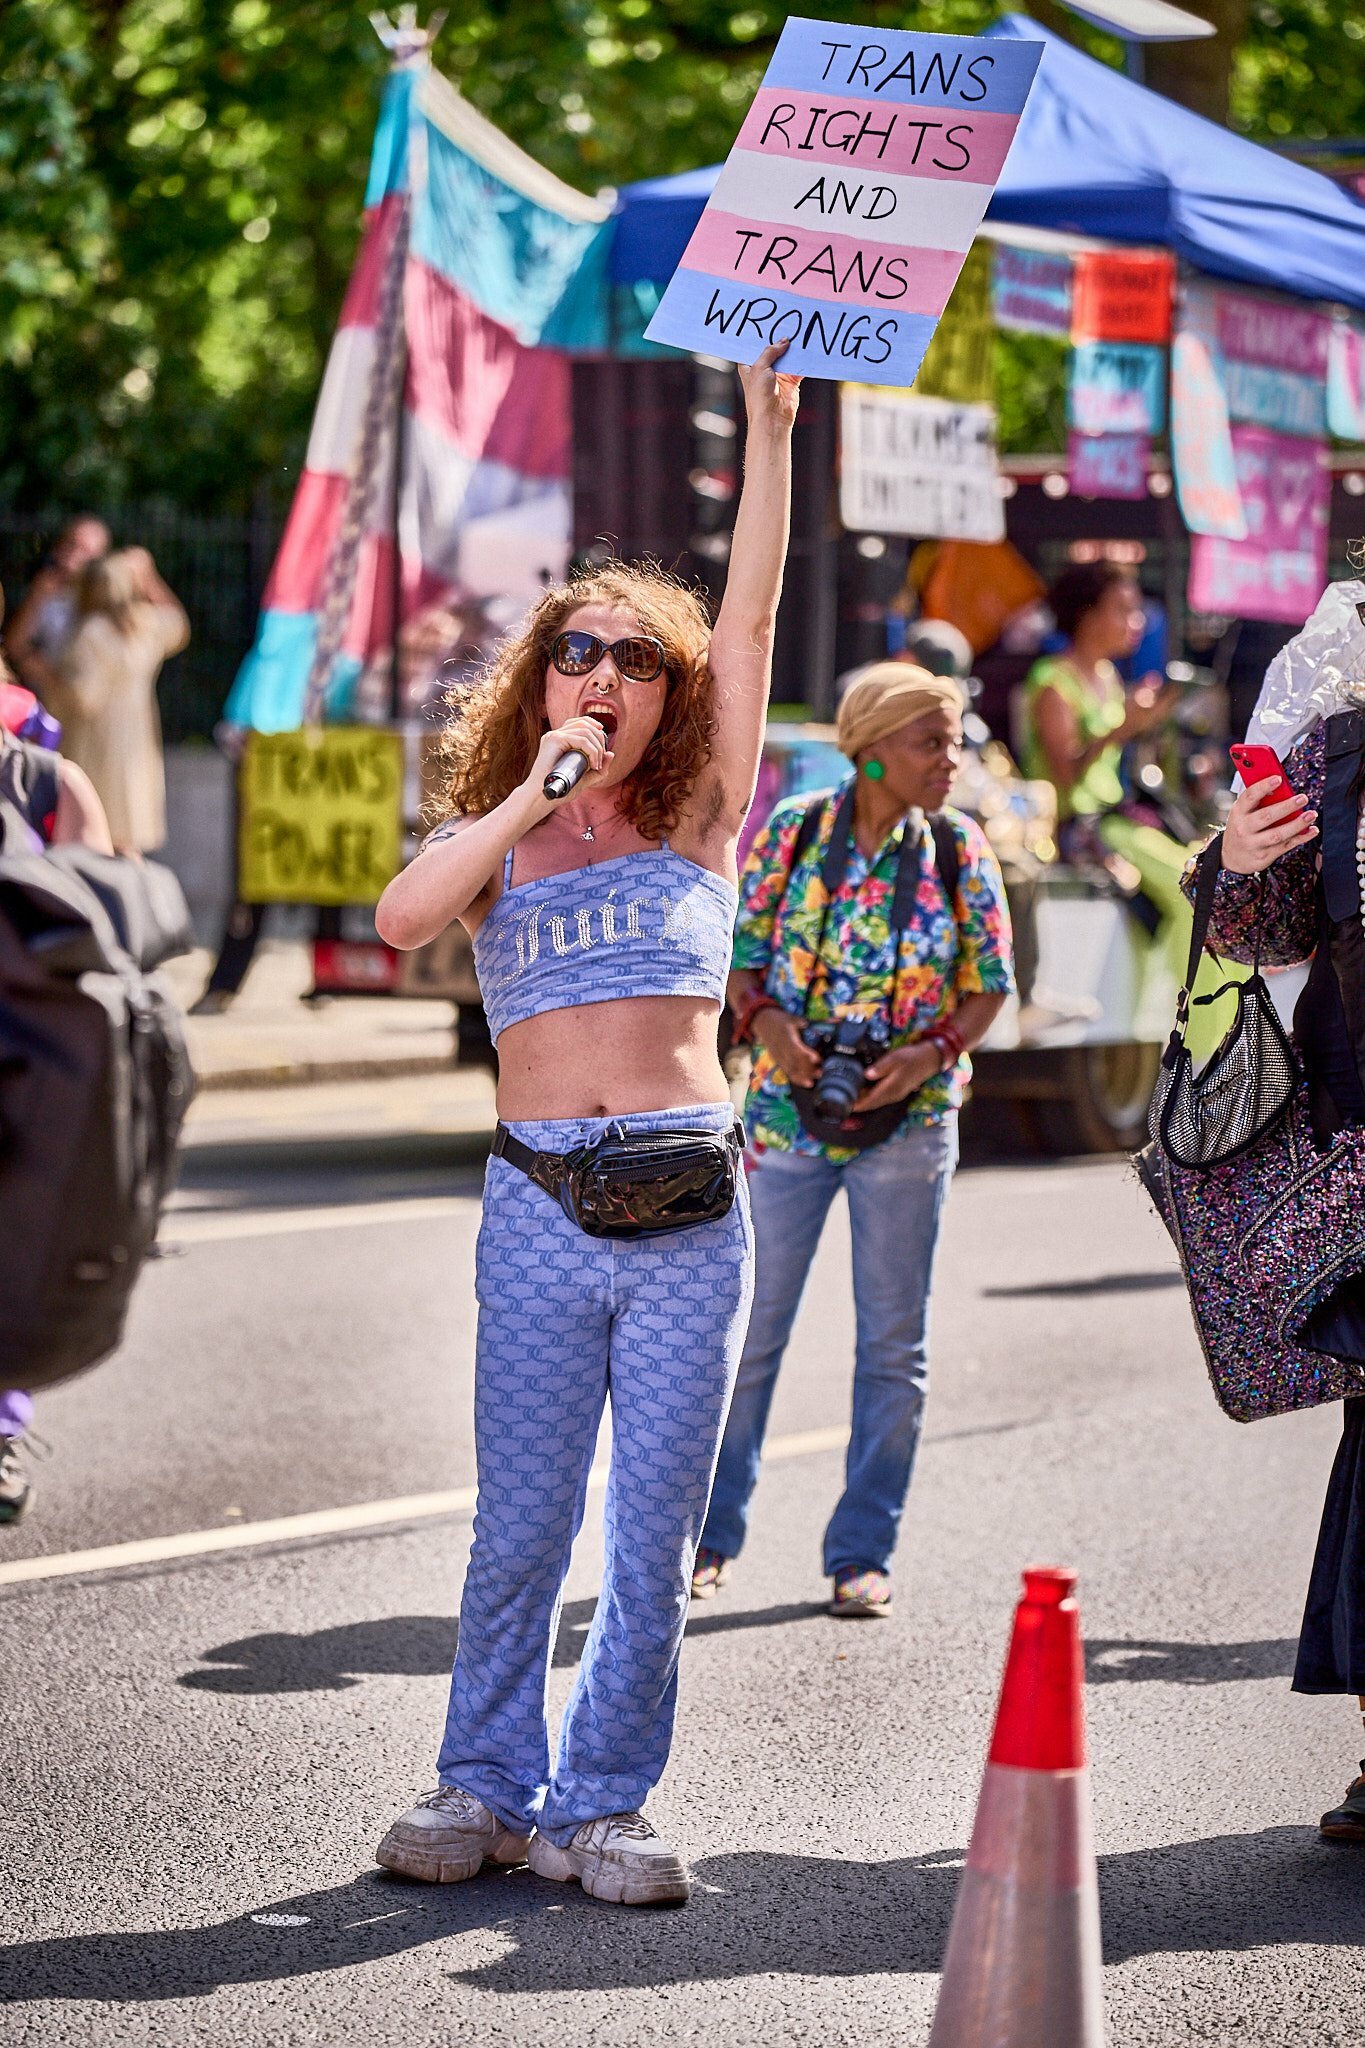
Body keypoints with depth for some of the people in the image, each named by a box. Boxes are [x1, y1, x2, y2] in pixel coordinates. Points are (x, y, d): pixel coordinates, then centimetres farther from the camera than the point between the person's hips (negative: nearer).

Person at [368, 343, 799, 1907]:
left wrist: (769, 425, -3)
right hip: (538, 1207, 0)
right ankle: (488, 1786, 17)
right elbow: (398, 921, -8)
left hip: (691, 1206, 0)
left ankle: (598, 1804, 13)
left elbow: (749, 619, 2)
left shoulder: (701, 822, 12)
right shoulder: (492, 841, 14)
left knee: (654, 1531, 2)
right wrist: (529, 796, -8)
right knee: (521, 1523, 1)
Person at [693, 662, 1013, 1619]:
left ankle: (864, 1551, 15)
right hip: (790, 1108, 0)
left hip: (908, 1119, 1)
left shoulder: (961, 849, -2)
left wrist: (933, 1051, -15)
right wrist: (768, 1023, -16)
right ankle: (712, 1531, 21)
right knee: (750, 1324, 5)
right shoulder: (795, 828, -3)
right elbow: (741, 950, 2)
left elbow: (991, 985, 2)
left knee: (894, 1340, 5)